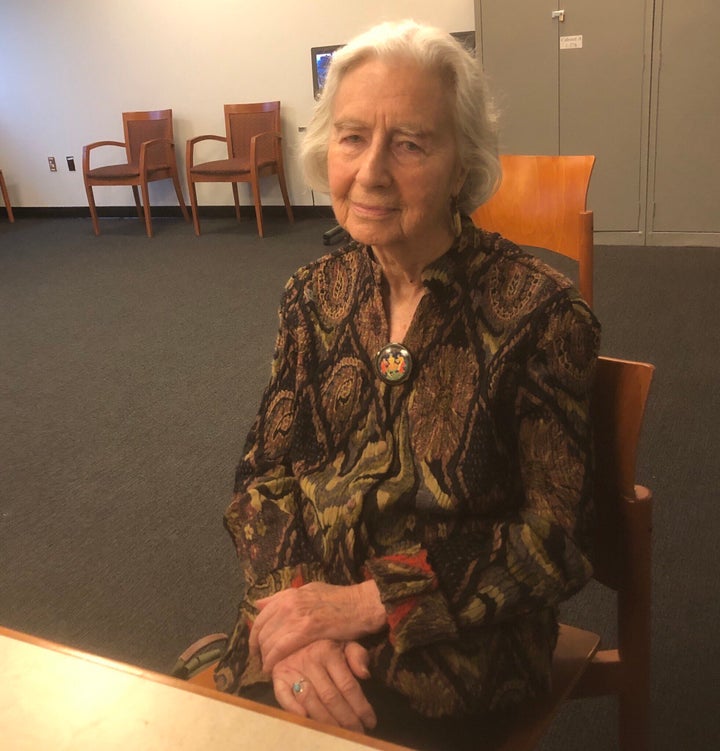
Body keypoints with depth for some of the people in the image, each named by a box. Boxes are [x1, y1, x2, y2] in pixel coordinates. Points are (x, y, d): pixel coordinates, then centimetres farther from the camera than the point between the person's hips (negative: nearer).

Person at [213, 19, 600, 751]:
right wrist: (294, 599, -16)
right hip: (308, 605, 4)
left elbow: (555, 538, -11)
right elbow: (265, 471, 2)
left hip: (457, 636, -3)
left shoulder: (538, 313, -13)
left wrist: (366, 604, -17)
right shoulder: (315, 295, 1)